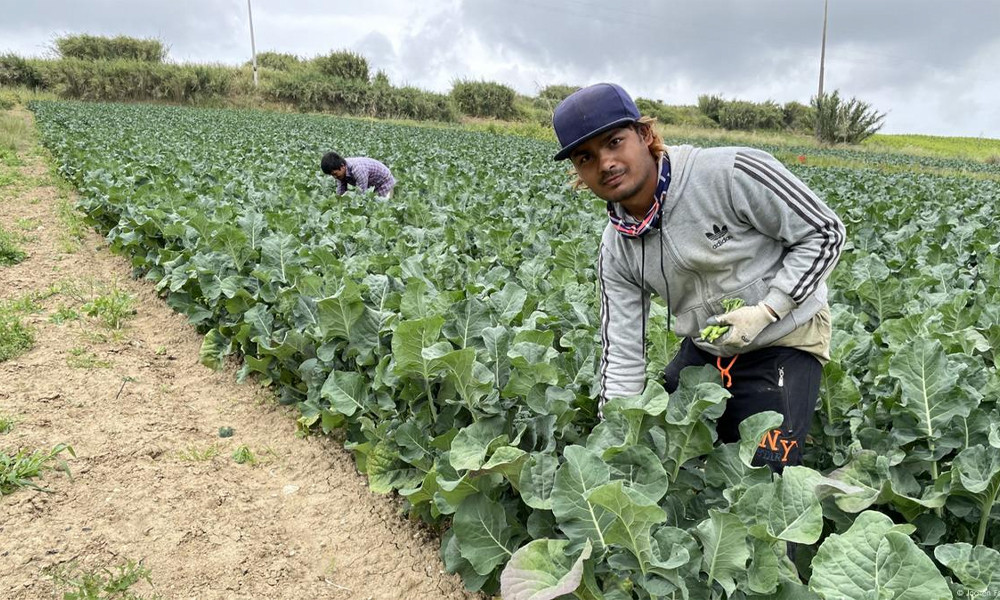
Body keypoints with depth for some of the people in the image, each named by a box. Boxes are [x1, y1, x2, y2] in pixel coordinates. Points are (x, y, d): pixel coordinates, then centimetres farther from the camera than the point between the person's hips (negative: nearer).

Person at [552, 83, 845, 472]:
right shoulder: (616, 250, -8)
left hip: (783, 342, -5)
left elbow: (826, 233, -14)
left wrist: (766, 311, -23)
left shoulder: (730, 173, -25)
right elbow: (622, 356, -6)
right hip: (703, 349, 5)